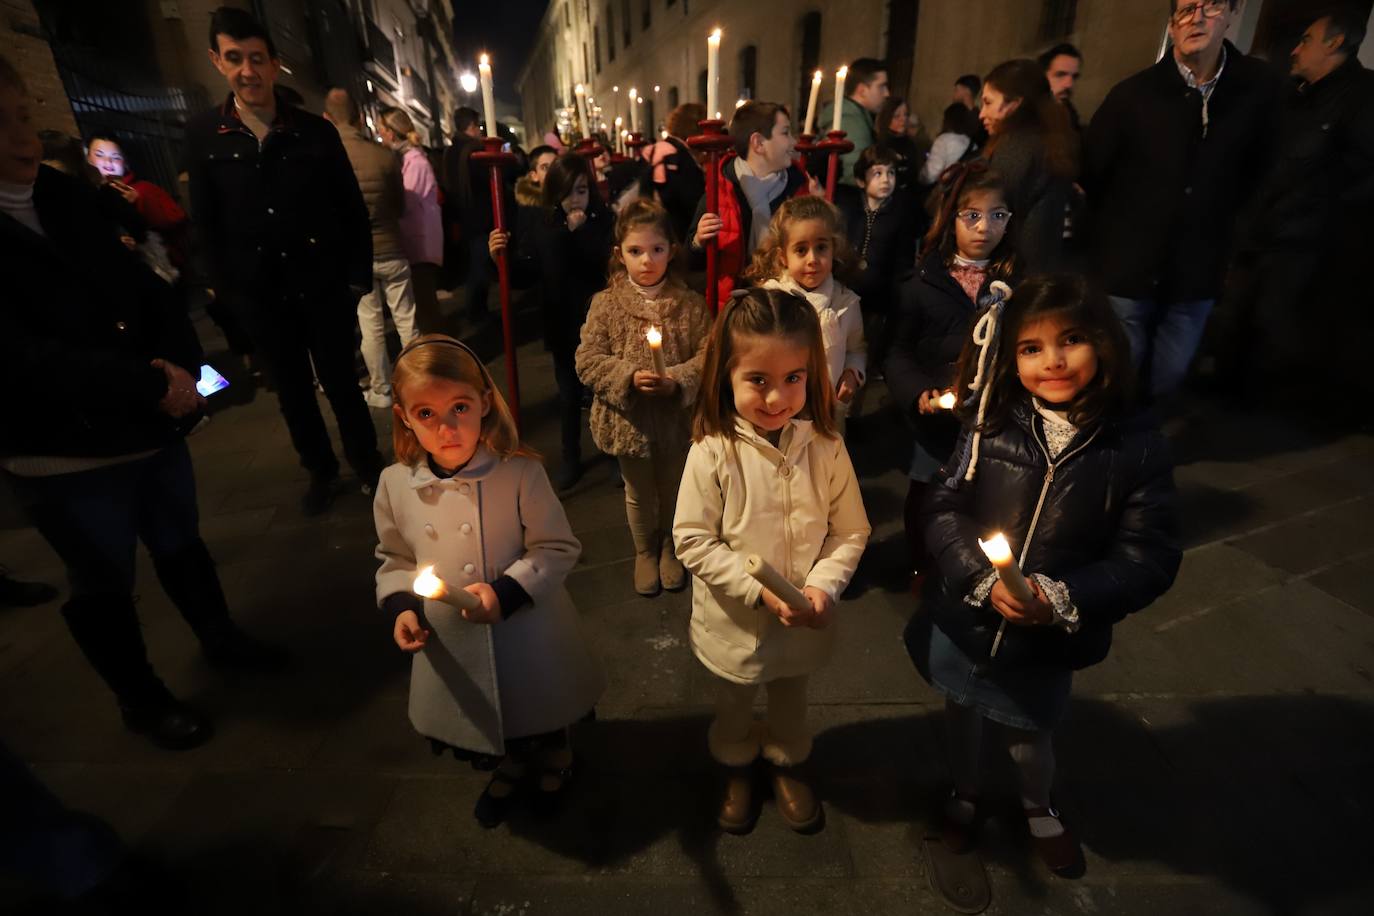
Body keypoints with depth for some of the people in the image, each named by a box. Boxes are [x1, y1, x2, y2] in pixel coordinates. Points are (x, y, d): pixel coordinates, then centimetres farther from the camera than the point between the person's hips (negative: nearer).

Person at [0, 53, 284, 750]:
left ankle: (220, 637, 45)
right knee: (104, 582, 13)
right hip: (63, 455, -5)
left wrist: (180, 364, -13)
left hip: (152, 426, 5)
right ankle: (140, 698, 35)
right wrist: (153, 385, -25)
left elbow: (145, 289, 4)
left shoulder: (71, 198, 3)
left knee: (182, 542, 21)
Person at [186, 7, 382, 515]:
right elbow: (206, 223, 4)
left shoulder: (316, 131, -1)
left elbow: (353, 210, 0)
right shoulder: (202, 135, 2)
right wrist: (225, 290, 1)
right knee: (293, 392, 13)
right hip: (259, 295, 2)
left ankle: (367, 463, 27)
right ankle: (320, 471, 31)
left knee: (341, 383, 9)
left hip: (323, 286, -1)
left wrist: (357, 278, -5)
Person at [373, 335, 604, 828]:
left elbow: (557, 548, -15)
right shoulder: (394, 484, -11)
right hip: (451, 643, 4)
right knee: (478, 727, 26)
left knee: (540, 713, 23)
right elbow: (394, 558, 5)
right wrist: (401, 606, -10)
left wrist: (506, 591, -26)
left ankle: (553, 759, 59)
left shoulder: (520, 473, -23)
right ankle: (510, 766, 61)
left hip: (528, 633, -3)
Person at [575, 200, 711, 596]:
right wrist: (629, 377, -24)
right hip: (629, 419, 0)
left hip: (677, 418, 1)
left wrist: (678, 379, -25)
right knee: (638, 493, 20)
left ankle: (670, 547, 48)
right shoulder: (606, 304, -8)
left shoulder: (690, 304, -7)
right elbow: (587, 360, -10)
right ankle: (644, 552, 45)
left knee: (673, 489, 21)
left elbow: (708, 355, -8)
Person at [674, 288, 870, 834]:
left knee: (791, 702, 29)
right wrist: (759, 590, -24)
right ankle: (736, 769, 57)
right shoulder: (713, 452, -23)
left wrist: (823, 586, -22)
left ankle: (788, 764, 60)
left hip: (804, 622, 2)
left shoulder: (825, 447, -16)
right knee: (734, 707, 26)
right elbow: (693, 541, -19)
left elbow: (851, 532, -7)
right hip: (734, 621, -1)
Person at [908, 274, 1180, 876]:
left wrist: (1062, 601, -25)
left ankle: (1039, 809, 59)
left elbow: (1149, 557, -13)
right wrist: (983, 579, -26)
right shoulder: (991, 426, -13)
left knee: (1032, 730, 25)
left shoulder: (1137, 447, -14)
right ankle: (964, 796, 57)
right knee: (962, 710, 25)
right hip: (964, 619, 1)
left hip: (1049, 639, 0)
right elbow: (945, 510, -12)